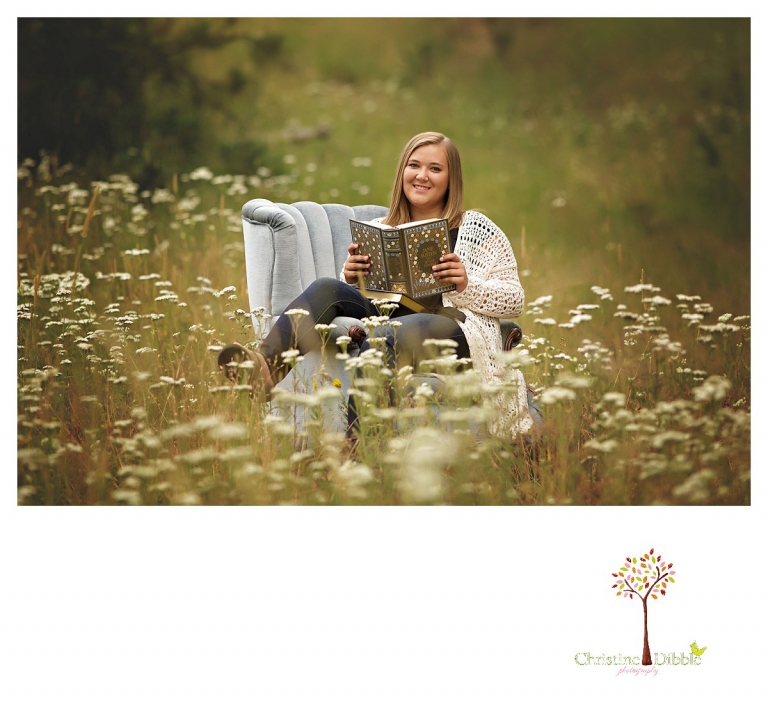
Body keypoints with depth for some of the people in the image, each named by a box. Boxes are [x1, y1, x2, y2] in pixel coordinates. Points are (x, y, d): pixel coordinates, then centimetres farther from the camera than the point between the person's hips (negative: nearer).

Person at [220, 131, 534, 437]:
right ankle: (268, 364, -46)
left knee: (379, 341, -38)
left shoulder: (475, 228, 12)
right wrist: (350, 279, -2)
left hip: (453, 330, -4)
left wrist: (467, 286, -10)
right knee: (327, 289, -22)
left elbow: (515, 300, 8)